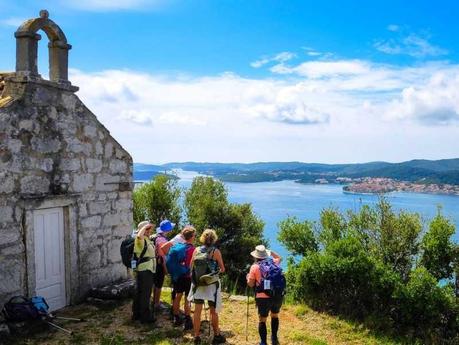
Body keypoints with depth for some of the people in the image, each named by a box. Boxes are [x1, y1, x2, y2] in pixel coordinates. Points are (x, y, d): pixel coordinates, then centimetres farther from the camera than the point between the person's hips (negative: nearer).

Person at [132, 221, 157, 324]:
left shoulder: (147, 240, 17)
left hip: (148, 270, 10)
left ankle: (136, 314, 26)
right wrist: (145, 226, -28)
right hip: (144, 271, -10)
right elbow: (139, 235, -40)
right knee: (145, 294, -4)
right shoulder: (140, 240, -15)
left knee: (139, 293, 17)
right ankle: (145, 316, 2)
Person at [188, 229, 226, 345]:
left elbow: (191, 267, 4)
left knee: (197, 311, 6)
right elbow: (222, 269, -1)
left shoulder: (197, 250, -1)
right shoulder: (216, 251, -8)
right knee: (213, 311, 8)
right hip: (212, 284, -2)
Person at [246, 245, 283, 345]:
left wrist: (248, 277, 22)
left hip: (263, 297, -3)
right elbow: (279, 258, 34)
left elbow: (251, 284, 3)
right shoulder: (273, 262, 10)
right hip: (278, 296, 4)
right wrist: (270, 252, 27)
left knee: (262, 320, 10)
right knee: (275, 316, 26)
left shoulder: (254, 267, -1)